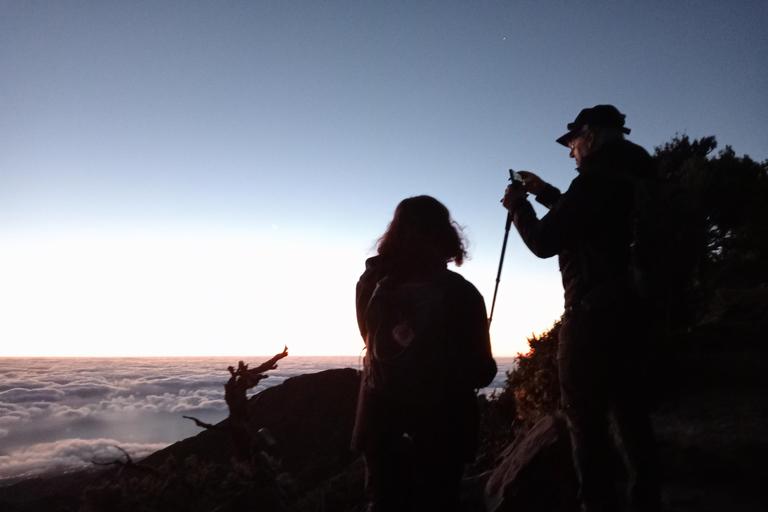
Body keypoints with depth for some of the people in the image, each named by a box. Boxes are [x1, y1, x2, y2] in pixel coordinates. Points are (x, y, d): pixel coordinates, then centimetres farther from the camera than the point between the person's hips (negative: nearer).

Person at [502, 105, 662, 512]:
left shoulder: (595, 179, -13)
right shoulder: (625, 178, 15)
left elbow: (545, 242, -13)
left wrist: (518, 206, 4)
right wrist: (545, 193, 28)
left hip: (593, 315, -9)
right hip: (626, 311, 9)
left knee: (586, 419, -2)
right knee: (629, 414, 16)